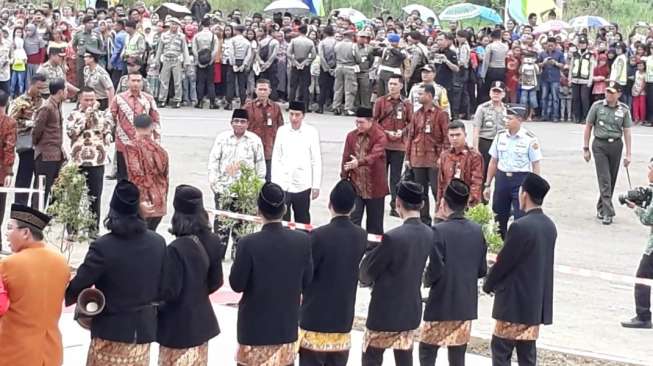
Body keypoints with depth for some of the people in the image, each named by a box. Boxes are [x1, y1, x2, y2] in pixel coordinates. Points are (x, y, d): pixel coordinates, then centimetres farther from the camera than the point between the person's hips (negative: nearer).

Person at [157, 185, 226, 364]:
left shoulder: (176, 249, -25)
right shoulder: (212, 243, -5)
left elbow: (169, 292, -20)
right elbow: (216, 282, 3)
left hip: (178, 327, -6)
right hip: (201, 321, 6)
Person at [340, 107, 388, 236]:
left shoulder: (380, 137, -10)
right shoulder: (351, 136, 5)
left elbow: (374, 155, -26)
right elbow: (345, 159, 8)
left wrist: (358, 162, -43)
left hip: (374, 187, -3)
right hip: (355, 186, 3)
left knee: (374, 224, 8)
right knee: (353, 221, -2)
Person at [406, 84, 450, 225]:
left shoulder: (440, 114, -5)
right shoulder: (416, 115, 10)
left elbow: (446, 137, -7)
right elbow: (410, 136, 12)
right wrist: (408, 157, 9)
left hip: (434, 159, -5)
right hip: (418, 159, 5)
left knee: (437, 191, -5)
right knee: (421, 191, 10)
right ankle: (424, 220, 18)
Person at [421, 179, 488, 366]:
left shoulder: (440, 231, -16)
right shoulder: (477, 230, 0)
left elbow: (434, 271, -16)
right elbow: (482, 270, 5)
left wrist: (427, 280, 5)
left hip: (441, 305, -5)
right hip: (466, 306, 5)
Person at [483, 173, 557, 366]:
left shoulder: (520, 227, -20)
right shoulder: (549, 226, 6)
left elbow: (503, 262, -14)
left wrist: (488, 284, 5)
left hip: (515, 302, -8)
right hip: (537, 302, 8)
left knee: (501, 348, 0)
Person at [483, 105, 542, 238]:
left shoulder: (529, 139, -9)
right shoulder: (500, 136, 5)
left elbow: (536, 165, -6)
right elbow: (493, 162, 11)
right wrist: (487, 184, 12)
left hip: (521, 179, -5)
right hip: (502, 178, 5)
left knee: (521, 218, -7)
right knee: (499, 217, 12)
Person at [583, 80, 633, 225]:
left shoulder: (624, 109, 0)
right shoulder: (597, 106, -3)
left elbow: (627, 132, 3)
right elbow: (588, 127, 4)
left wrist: (628, 154, 0)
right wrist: (586, 148, 3)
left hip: (616, 145, 2)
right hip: (600, 145, -2)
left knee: (611, 180, 9)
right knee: (604, 179, -10)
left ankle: (601, 209, 25)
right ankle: (608, 213, -12)